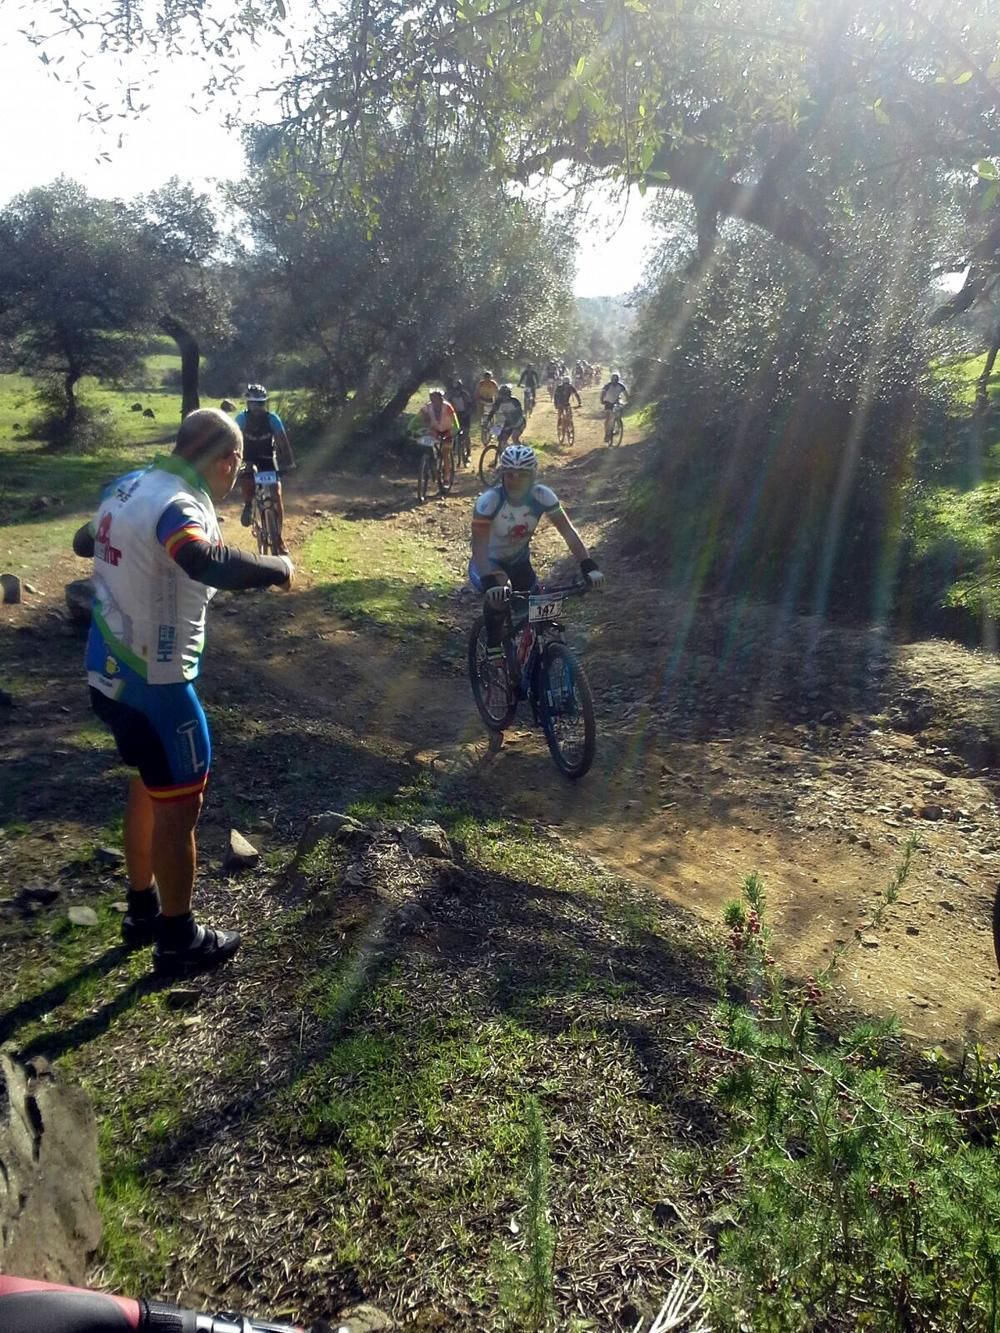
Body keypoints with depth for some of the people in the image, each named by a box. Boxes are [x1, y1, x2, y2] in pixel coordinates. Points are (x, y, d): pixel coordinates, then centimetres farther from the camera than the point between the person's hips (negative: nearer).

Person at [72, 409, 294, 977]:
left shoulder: (128, 486, 5)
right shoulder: (177, 505, -24)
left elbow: (85, 541, 24)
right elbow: (210, 563, -46)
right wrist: (278, 566, -29)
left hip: (110, 670, 10)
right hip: (153, 680, -9)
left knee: (150, 787, 24)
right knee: (179, 804, 5)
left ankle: (143, 910, 39)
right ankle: (178, 940, 20)